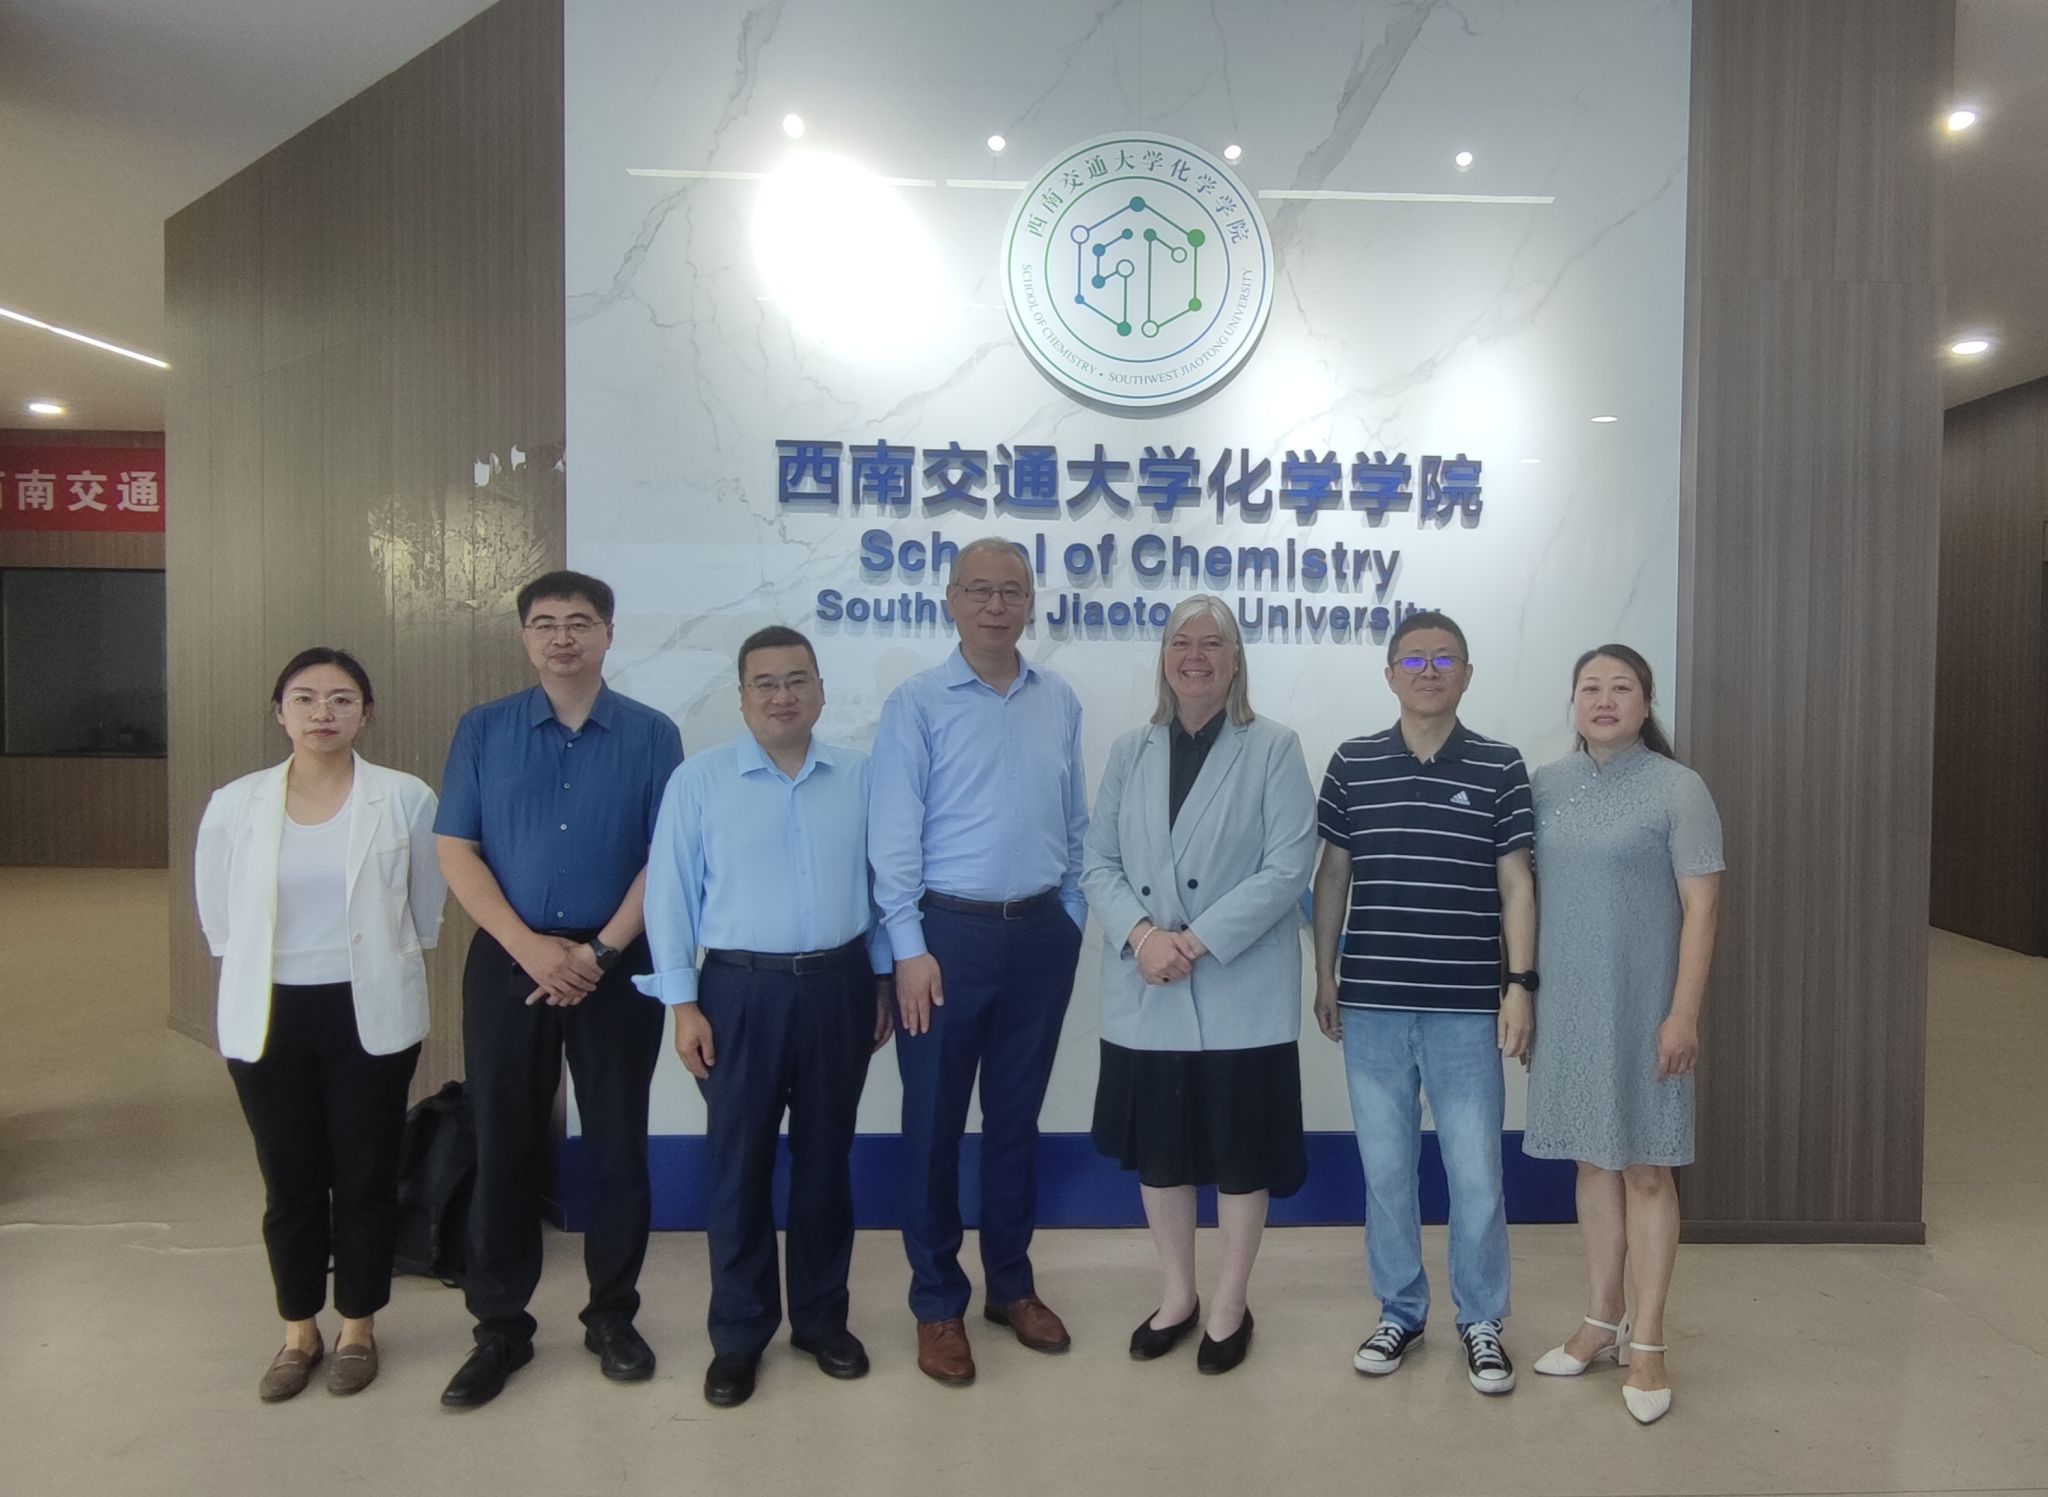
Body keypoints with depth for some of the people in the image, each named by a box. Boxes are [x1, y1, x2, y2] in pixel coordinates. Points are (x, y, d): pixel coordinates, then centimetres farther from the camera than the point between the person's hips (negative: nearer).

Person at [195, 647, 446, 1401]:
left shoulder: (406, 799, -10)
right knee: (289, 1182, 13)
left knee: (365, 1176, 9)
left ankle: (358, 1328, 28)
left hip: (370, 1015, -1)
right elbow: (218, 918, 10)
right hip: (267, 1017, 2)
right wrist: (266, 969, 12)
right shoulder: (233, 805, -4)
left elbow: (428, 910, 4)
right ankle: (299, 1331, 31)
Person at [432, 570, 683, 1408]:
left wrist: (600, 949, -11)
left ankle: (612, 1314, 23)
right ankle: (500, 1326, 22)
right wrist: (528, 946, -12)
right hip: (508, 965, 1)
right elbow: (455, 852, -1)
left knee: (617, 1143, 7)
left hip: (618, 968, 0)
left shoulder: (651, 735, 0)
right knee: (504, 1145, 7)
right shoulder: (483, 731, 4)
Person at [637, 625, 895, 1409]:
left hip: (838, 986, 2)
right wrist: (683, 1004, -7)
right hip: (741, 991, -2)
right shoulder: (699, 779, -3)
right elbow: (670, 894, -3)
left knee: (826, 1160, 14)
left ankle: (822, 1318, 30)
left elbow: (880, 879, 8)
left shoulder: (859, 776, 3)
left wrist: (882, 979, 7)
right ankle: (739, 1333, 24)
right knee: (739, 1166, 7)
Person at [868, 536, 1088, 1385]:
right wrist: (910, 947, -12)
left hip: (1040, 933, 4)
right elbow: (894, 834, -8)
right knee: (934, 1124, 6)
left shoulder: (1060, 703, 7)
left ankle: (1011, 1285, 31)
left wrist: (1071, 918, 8)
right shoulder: (917, 704, -5)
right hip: (950, 931, -3)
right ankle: (938, 1306, 21)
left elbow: (1074, 822, 11)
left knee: (1016, 1117, 15)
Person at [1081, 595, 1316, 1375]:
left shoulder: (1274, 748, -3)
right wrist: (1142, 933, -15)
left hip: (1240, 990, -3)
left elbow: (1289, 867, -11)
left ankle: (1230, 1306, 28)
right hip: (1145, 990, 4)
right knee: (1158, 1149, 14)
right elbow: (1098, 863, 4)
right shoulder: (1130, 752, 8)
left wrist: (1199, 940, -18)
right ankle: (1176, 1294, 33)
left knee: (1240, 1153, 8)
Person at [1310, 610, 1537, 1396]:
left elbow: (1516, 883, 0)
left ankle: (1481, 1321, 24)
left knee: (1477, 1173, 6)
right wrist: (1324, 974, 6)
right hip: (1373, 1002, 1)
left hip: (1466, 1005, -1)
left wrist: (1521, 984, -5)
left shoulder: (1500, 767, 0)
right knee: (1385, 1168, 11)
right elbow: (1332, 875, 8)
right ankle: (1399, 1312, 28)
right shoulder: (1352, 763, 3)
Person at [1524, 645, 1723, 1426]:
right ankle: (1603, 1322, 27)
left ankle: (1646, 1343, 16)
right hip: (1567, 1006, 4)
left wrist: (1683, 1014, -14)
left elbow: (1700, 908, -9)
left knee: (1645, 1169, 5)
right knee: (1593, 1162, 13)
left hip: (1642, 1008, -4)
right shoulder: (1546, 786, 4)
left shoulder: (1677, 789, -7)